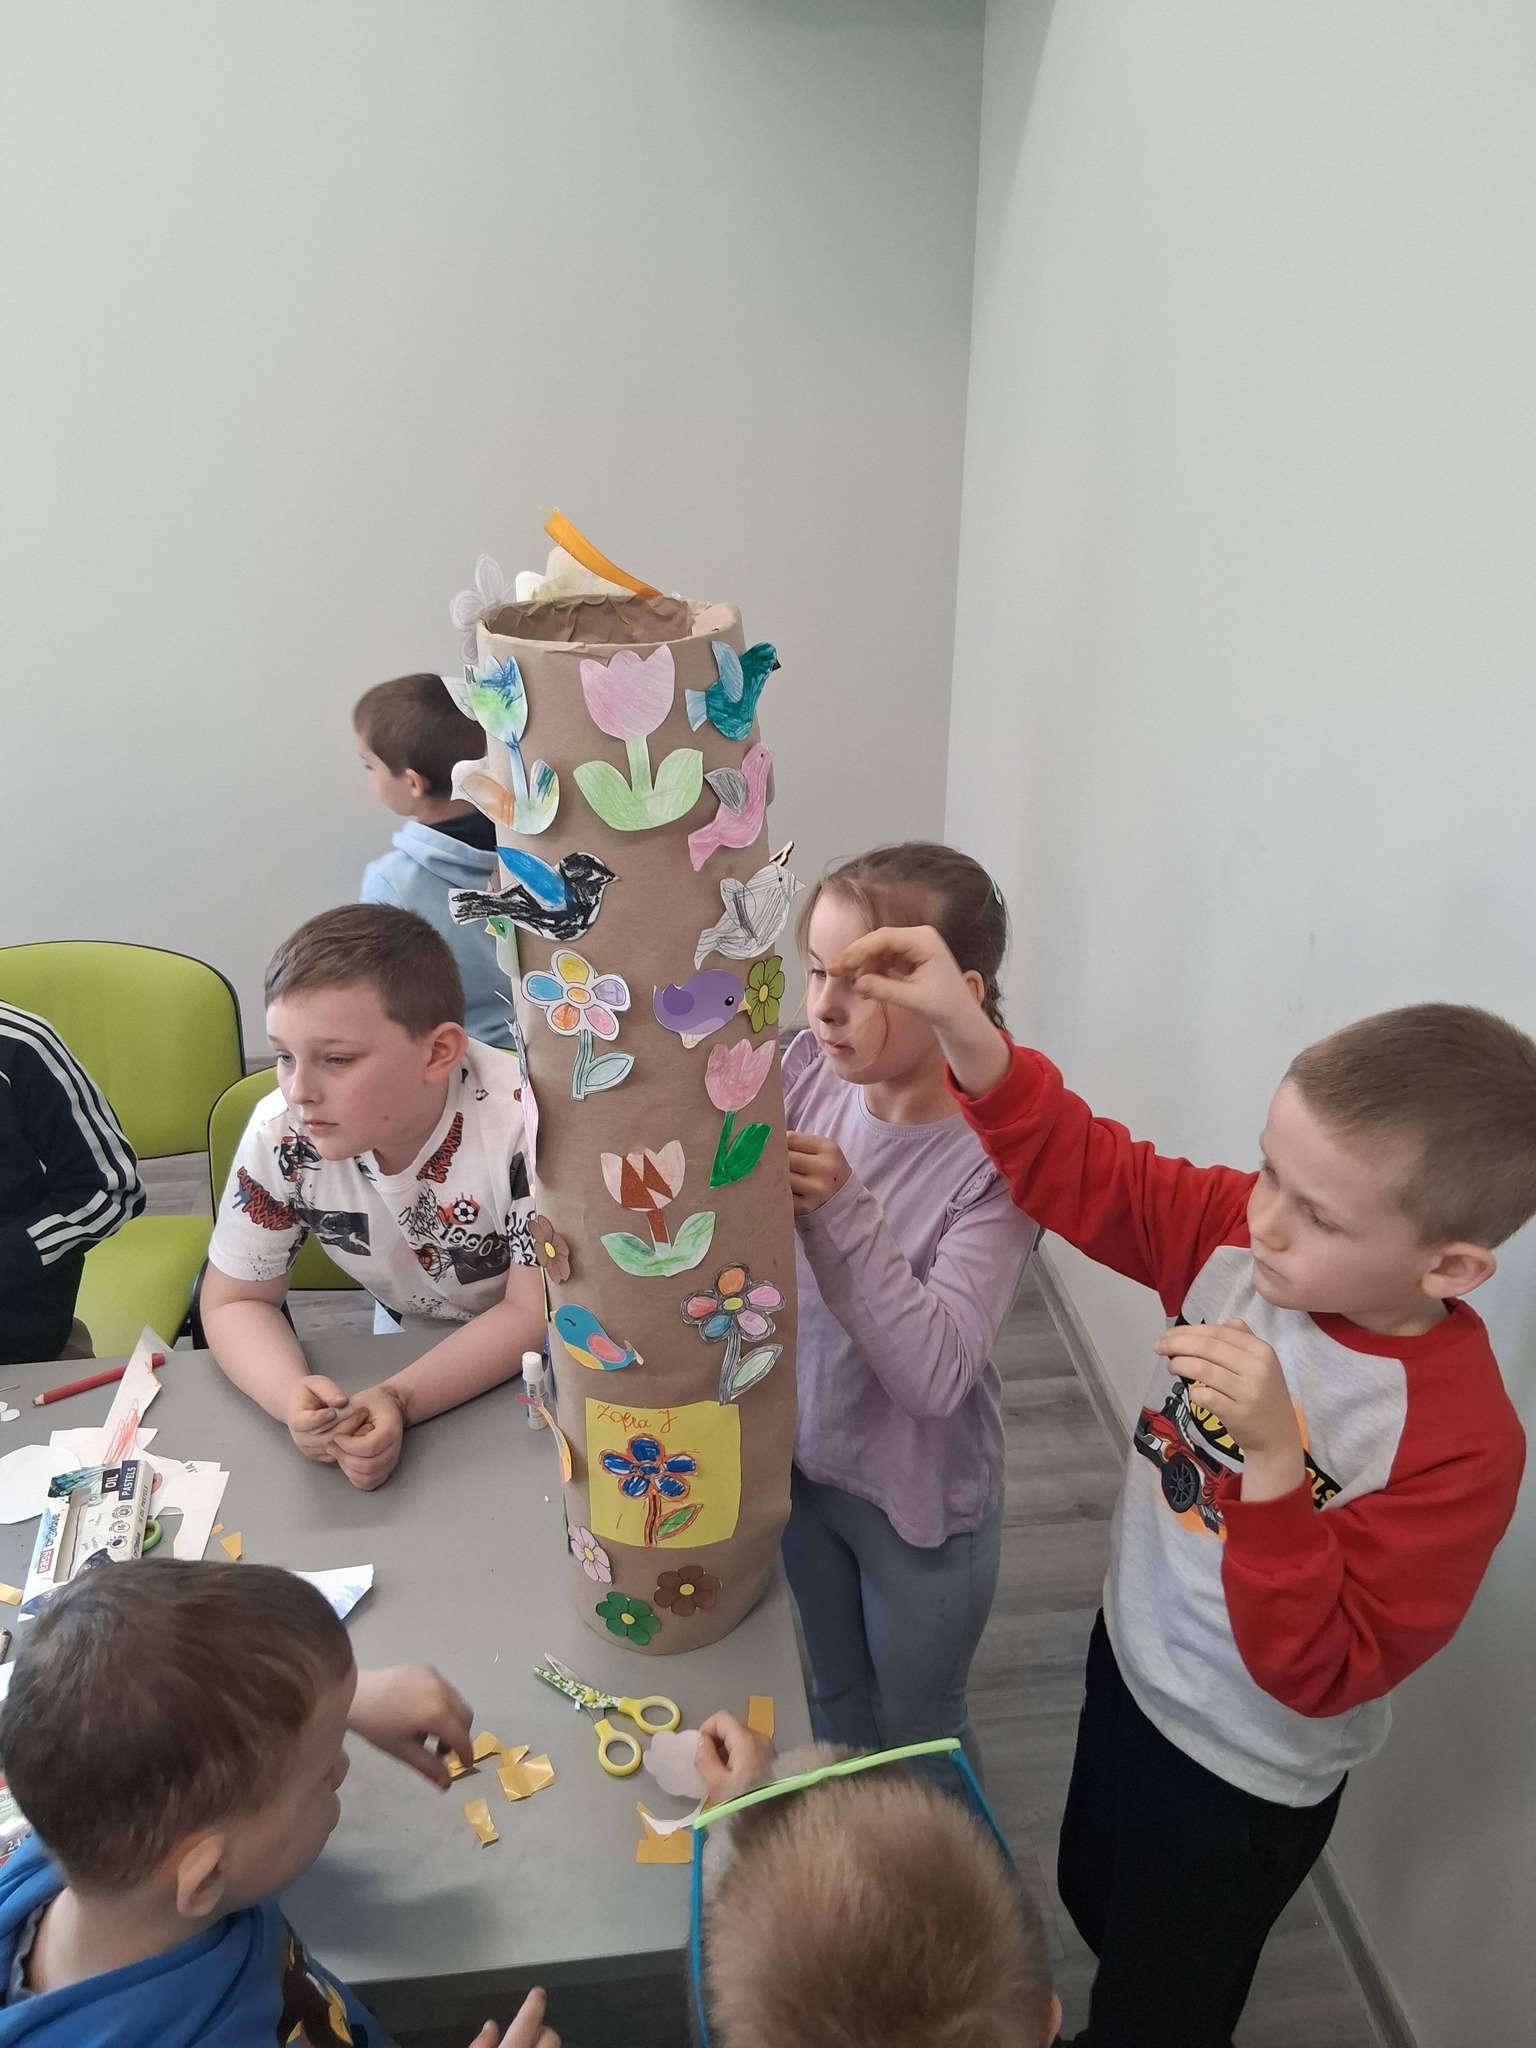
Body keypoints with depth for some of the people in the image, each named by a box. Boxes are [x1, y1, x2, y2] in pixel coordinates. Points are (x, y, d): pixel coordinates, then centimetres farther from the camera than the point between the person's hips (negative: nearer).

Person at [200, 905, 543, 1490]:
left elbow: (538, 1312, -22)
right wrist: (292, 1395, -27)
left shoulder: (526, 1120, -31)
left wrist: (397, 1401, -35)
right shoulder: (282, 1133, -19)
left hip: (533, 1362, -3)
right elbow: (236, 1300, -6)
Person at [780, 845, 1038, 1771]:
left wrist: (840, 1210, -39)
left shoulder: (999, 1156, -27)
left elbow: (935, 1374, -32)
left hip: (920, 1499, -4)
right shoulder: (808, 1070, -16)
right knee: (835, 1702, 31)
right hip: (803, 1456, 4)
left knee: (918, 1733, 24)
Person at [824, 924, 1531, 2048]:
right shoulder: (1241, 1233, -20)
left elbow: (1321, 1670, -31)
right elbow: (1088, 1173, -15)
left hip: (1242, 1782, -6)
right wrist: (971, 1039, -30)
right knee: (1094, 1902, 34)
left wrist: (1277, 1464, -46)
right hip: (1129, 1663, 6)